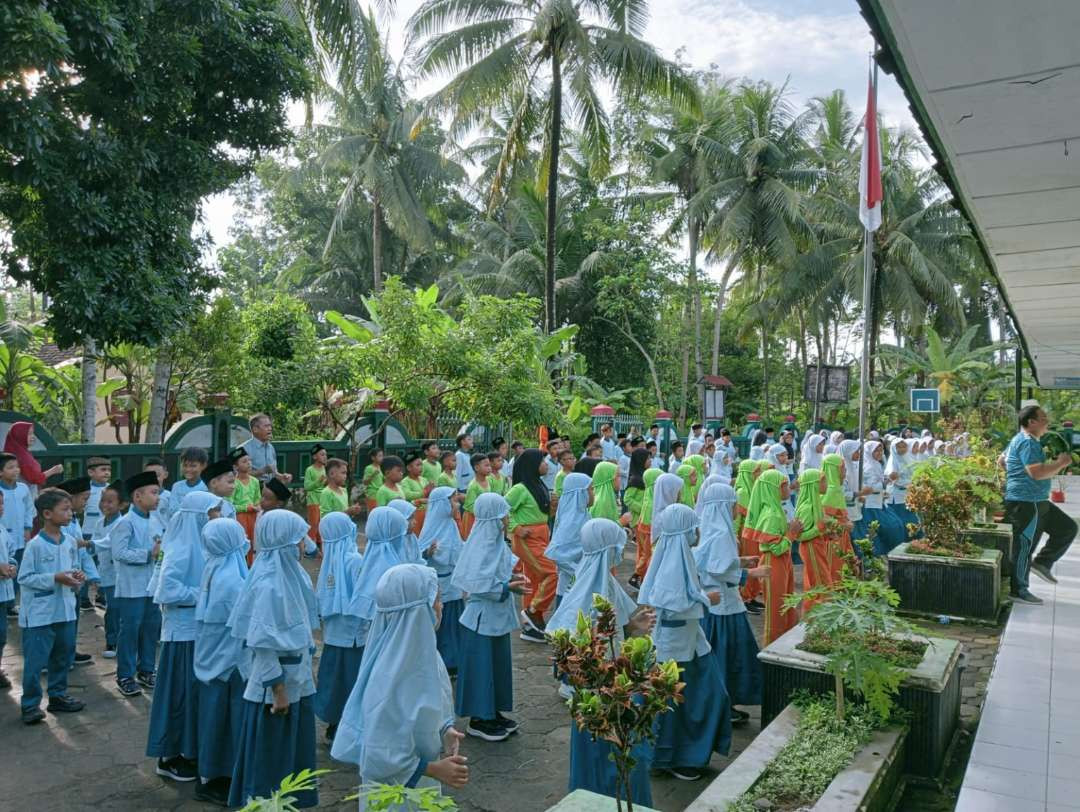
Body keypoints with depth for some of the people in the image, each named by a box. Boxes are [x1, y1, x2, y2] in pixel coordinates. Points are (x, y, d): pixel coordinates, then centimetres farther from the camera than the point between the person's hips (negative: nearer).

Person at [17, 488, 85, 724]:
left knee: (63, 657, 17)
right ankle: (30, 705, 14)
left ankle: (58, 696, 31)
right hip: (40, 614, -6)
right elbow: (24, 578, -14)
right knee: (35, 661, 1)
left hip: (65, 611, 6)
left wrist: (77, 577, -7)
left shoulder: (70, 542, 3)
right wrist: (55, 578, -21)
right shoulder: (35, 545, -14)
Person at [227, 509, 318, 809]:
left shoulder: (289, 573, 4)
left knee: (295, 753, 19)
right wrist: (277, 688, -19)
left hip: (296, 678, 8)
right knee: (271, 756, 8)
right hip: (277, 684, -8)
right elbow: (263, 642, -22)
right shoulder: (268, 583, -22)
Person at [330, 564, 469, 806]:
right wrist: (434, 769, -21)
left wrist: (445, 732, -9)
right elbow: (379, 756, -24)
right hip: (396, 791, -7)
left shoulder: (420, 650, -8)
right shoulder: (392, 675, -31)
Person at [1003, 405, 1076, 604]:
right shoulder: (1027, 442, -18)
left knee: (1067, 528, 15)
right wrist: (1061, 463, -14)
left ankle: (1042, 563, 17)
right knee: (1024, 546, -3)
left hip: (1037, 502, 11)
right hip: (1025, 503, -11)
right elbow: (1037, 472, -28)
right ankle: (1018, 590, 5)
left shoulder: (1020, 440, 16)